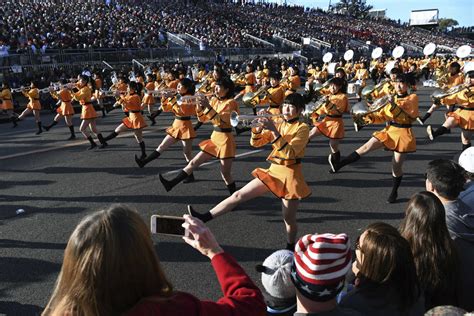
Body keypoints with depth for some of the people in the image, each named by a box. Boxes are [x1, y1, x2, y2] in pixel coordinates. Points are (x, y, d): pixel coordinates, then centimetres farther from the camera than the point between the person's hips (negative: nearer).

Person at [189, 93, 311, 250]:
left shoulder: (302, 128, -10)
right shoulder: (278, 125, 8)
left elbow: (290, 153, -24)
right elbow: (255, 143, 2)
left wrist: (274, 131, -29)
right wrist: (260, 127, -17)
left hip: (290, 175, -5)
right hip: (273, 171, 5)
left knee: (288, 218, 5)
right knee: (239, 195, -2)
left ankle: (290, 248, 29)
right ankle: (204, 218, -3)